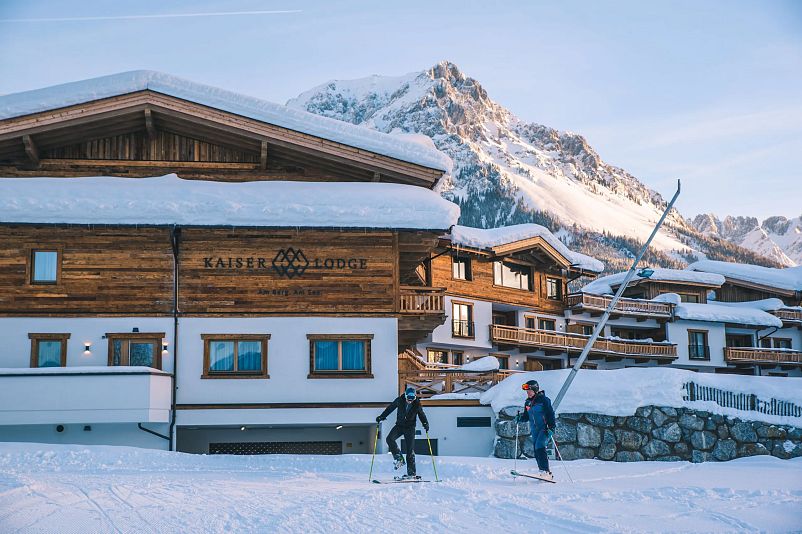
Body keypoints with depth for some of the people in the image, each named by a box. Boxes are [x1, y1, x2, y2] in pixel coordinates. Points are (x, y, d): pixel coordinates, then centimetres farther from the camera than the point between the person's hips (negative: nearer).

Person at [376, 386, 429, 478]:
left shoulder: (417, 404, -8)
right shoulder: (400, 400, -8)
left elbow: (421, 415, 7)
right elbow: (390, 408, 5)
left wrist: (425, 423, -8)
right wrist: (382, 416, 3)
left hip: (410, 428, -2)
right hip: (399, 425, 2)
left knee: (410, 450, -4)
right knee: (389, 439, -24)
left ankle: (411, 473, 1)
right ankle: (399, 458, -12)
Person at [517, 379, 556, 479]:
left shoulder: (543, 399, -6)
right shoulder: (527, 402, 14)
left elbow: (550, 413, -10)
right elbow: (526, 416, 21)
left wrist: (551, 426, -20)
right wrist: (520, 416, -1)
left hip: (545, 428, -7)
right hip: (535, 430, 7)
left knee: (539, 446, -23)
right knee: (537, 452, 4)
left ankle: (545, 471, -25)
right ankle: (545, 474, 12)